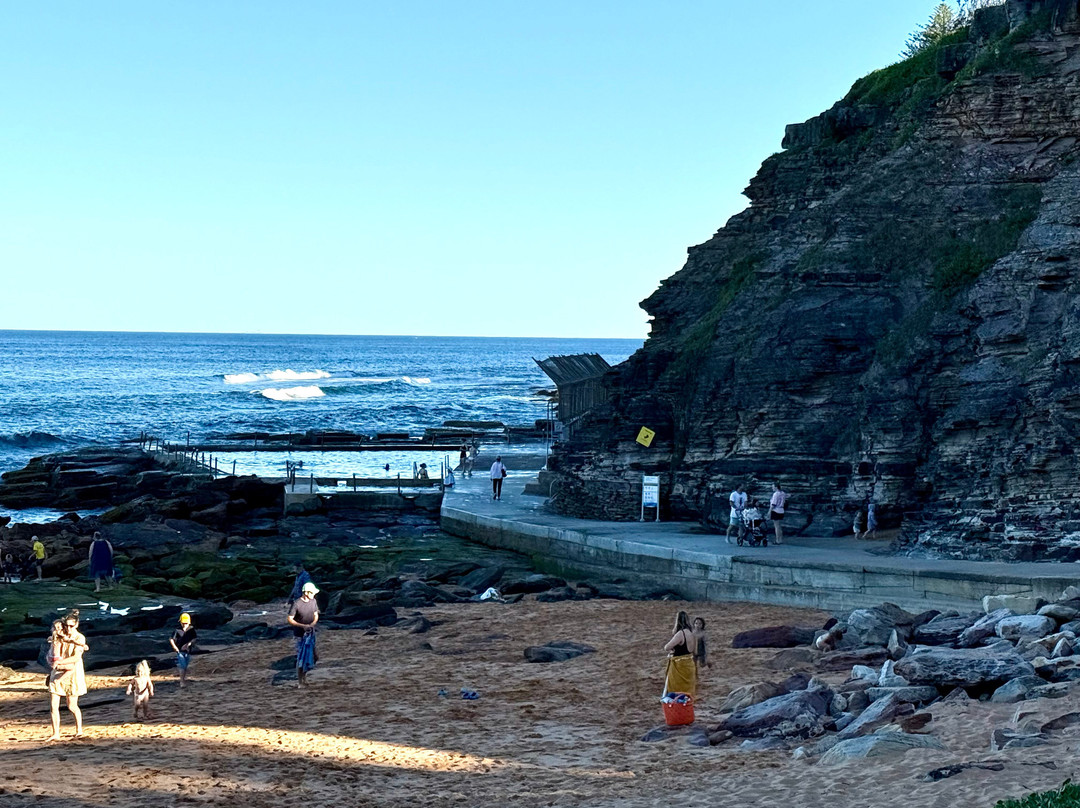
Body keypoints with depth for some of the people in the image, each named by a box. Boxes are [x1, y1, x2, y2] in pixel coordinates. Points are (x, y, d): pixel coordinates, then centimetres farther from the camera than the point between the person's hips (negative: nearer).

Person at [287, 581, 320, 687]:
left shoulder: (313, 601, 0)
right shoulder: (297, 604, -18)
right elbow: (290, 619, -16)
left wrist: (313, 624, -11)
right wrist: (303, 626, -24)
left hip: (311, 633, 6)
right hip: (301, 634, -6)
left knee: (310, 656, 13)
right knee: (301, 657, -2)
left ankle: (304, 676, 31)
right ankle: (299, 682, 8)